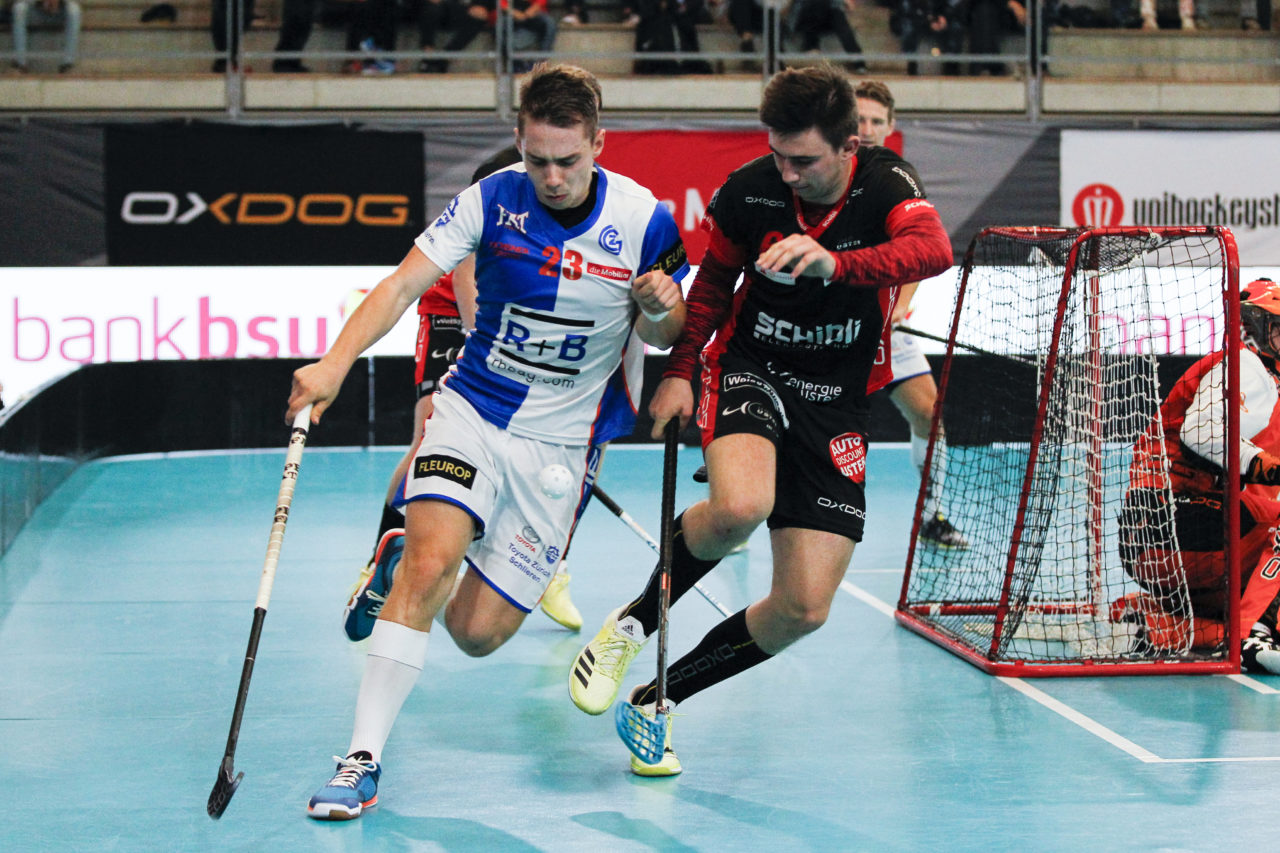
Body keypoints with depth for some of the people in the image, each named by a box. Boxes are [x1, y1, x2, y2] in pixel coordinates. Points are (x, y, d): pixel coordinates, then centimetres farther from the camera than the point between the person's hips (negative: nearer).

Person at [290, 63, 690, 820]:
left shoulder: (643, 219, -10)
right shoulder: (494, 199, -9)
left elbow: (662, 333, 4)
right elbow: (404, 283, -13)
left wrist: (659, 310, -21)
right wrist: (336, 363, -28)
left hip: (561, 443, 0)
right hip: (473, 409, 0)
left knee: (477, 633, -1)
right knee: (430, 562, -25)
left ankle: (410, 555, 34)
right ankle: (364, 759, -15)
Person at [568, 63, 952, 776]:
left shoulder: (887, 184, -15)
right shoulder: (748, 191, -10)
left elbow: (934, 250, -37)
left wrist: (833, 263, -52)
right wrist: (679, 370, 1)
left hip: (837, 402, 1)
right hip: (750, 367, -1)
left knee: (803, 610, -5)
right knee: (740, 508, -36)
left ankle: (656, 700, 16)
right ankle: (633, 624, -7)